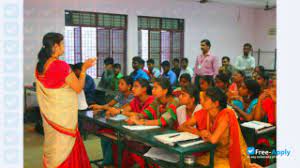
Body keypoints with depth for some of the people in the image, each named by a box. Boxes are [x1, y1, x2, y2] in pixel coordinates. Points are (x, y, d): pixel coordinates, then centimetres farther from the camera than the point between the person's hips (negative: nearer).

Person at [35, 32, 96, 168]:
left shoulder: (39, 66, 2)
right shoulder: (61, 65, -20)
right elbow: (78, 88, -14)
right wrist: (84, 69, -6)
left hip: (49, 113, 7)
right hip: (63, 114, -7)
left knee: (52, 144, 17)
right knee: (63, 146, 6)